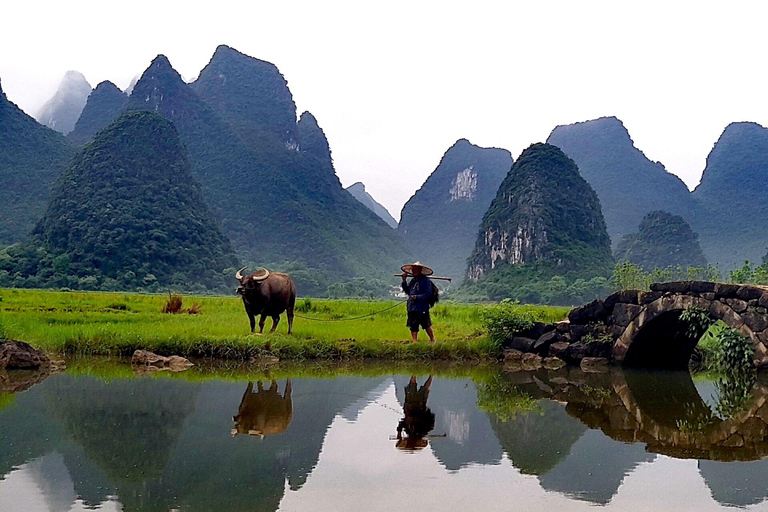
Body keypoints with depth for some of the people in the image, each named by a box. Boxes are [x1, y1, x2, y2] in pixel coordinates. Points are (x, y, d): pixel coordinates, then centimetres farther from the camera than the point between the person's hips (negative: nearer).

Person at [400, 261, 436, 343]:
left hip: (422, 308, -7)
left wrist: (417, 297, -21)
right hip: (412, 308, 7)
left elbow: (428, 294, -15)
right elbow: (407, 291, 16)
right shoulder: (413, 280, 14)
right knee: (413, 327, 8)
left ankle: (432, 341, 17)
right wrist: (404, 281, 7)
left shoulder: (425, 280, -10)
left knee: (427, 326, 2)